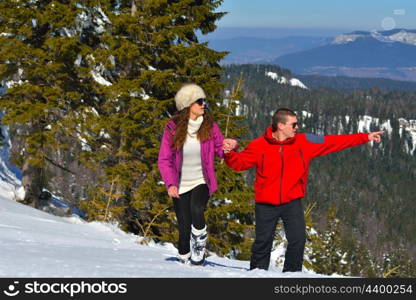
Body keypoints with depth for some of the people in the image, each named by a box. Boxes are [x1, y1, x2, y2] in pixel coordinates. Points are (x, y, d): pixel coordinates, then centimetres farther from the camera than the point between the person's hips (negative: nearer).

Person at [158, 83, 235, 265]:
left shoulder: (210, 126, -4)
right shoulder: (172, 129, -7)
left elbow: (220, 150, 6)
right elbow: (164, 160, -4)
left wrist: (227, 146, -19)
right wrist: (170, 184, -17)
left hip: (201, 182, 0)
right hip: (180, 186, 0)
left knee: (197, 211, -29)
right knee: (184, 228, 0)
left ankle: (199, 246, -8)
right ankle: (184, 261, 20)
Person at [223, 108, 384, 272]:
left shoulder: (304, 142, 0)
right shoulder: (259, 146, -5)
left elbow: (332, 141, 2)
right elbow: (239, 162, 1)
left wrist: (365, 137, 2)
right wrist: (229, 153, -22)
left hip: (292, 203, 2)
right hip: (266, 204, -2)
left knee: (298, 240, -5)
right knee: (263, 242, 2)